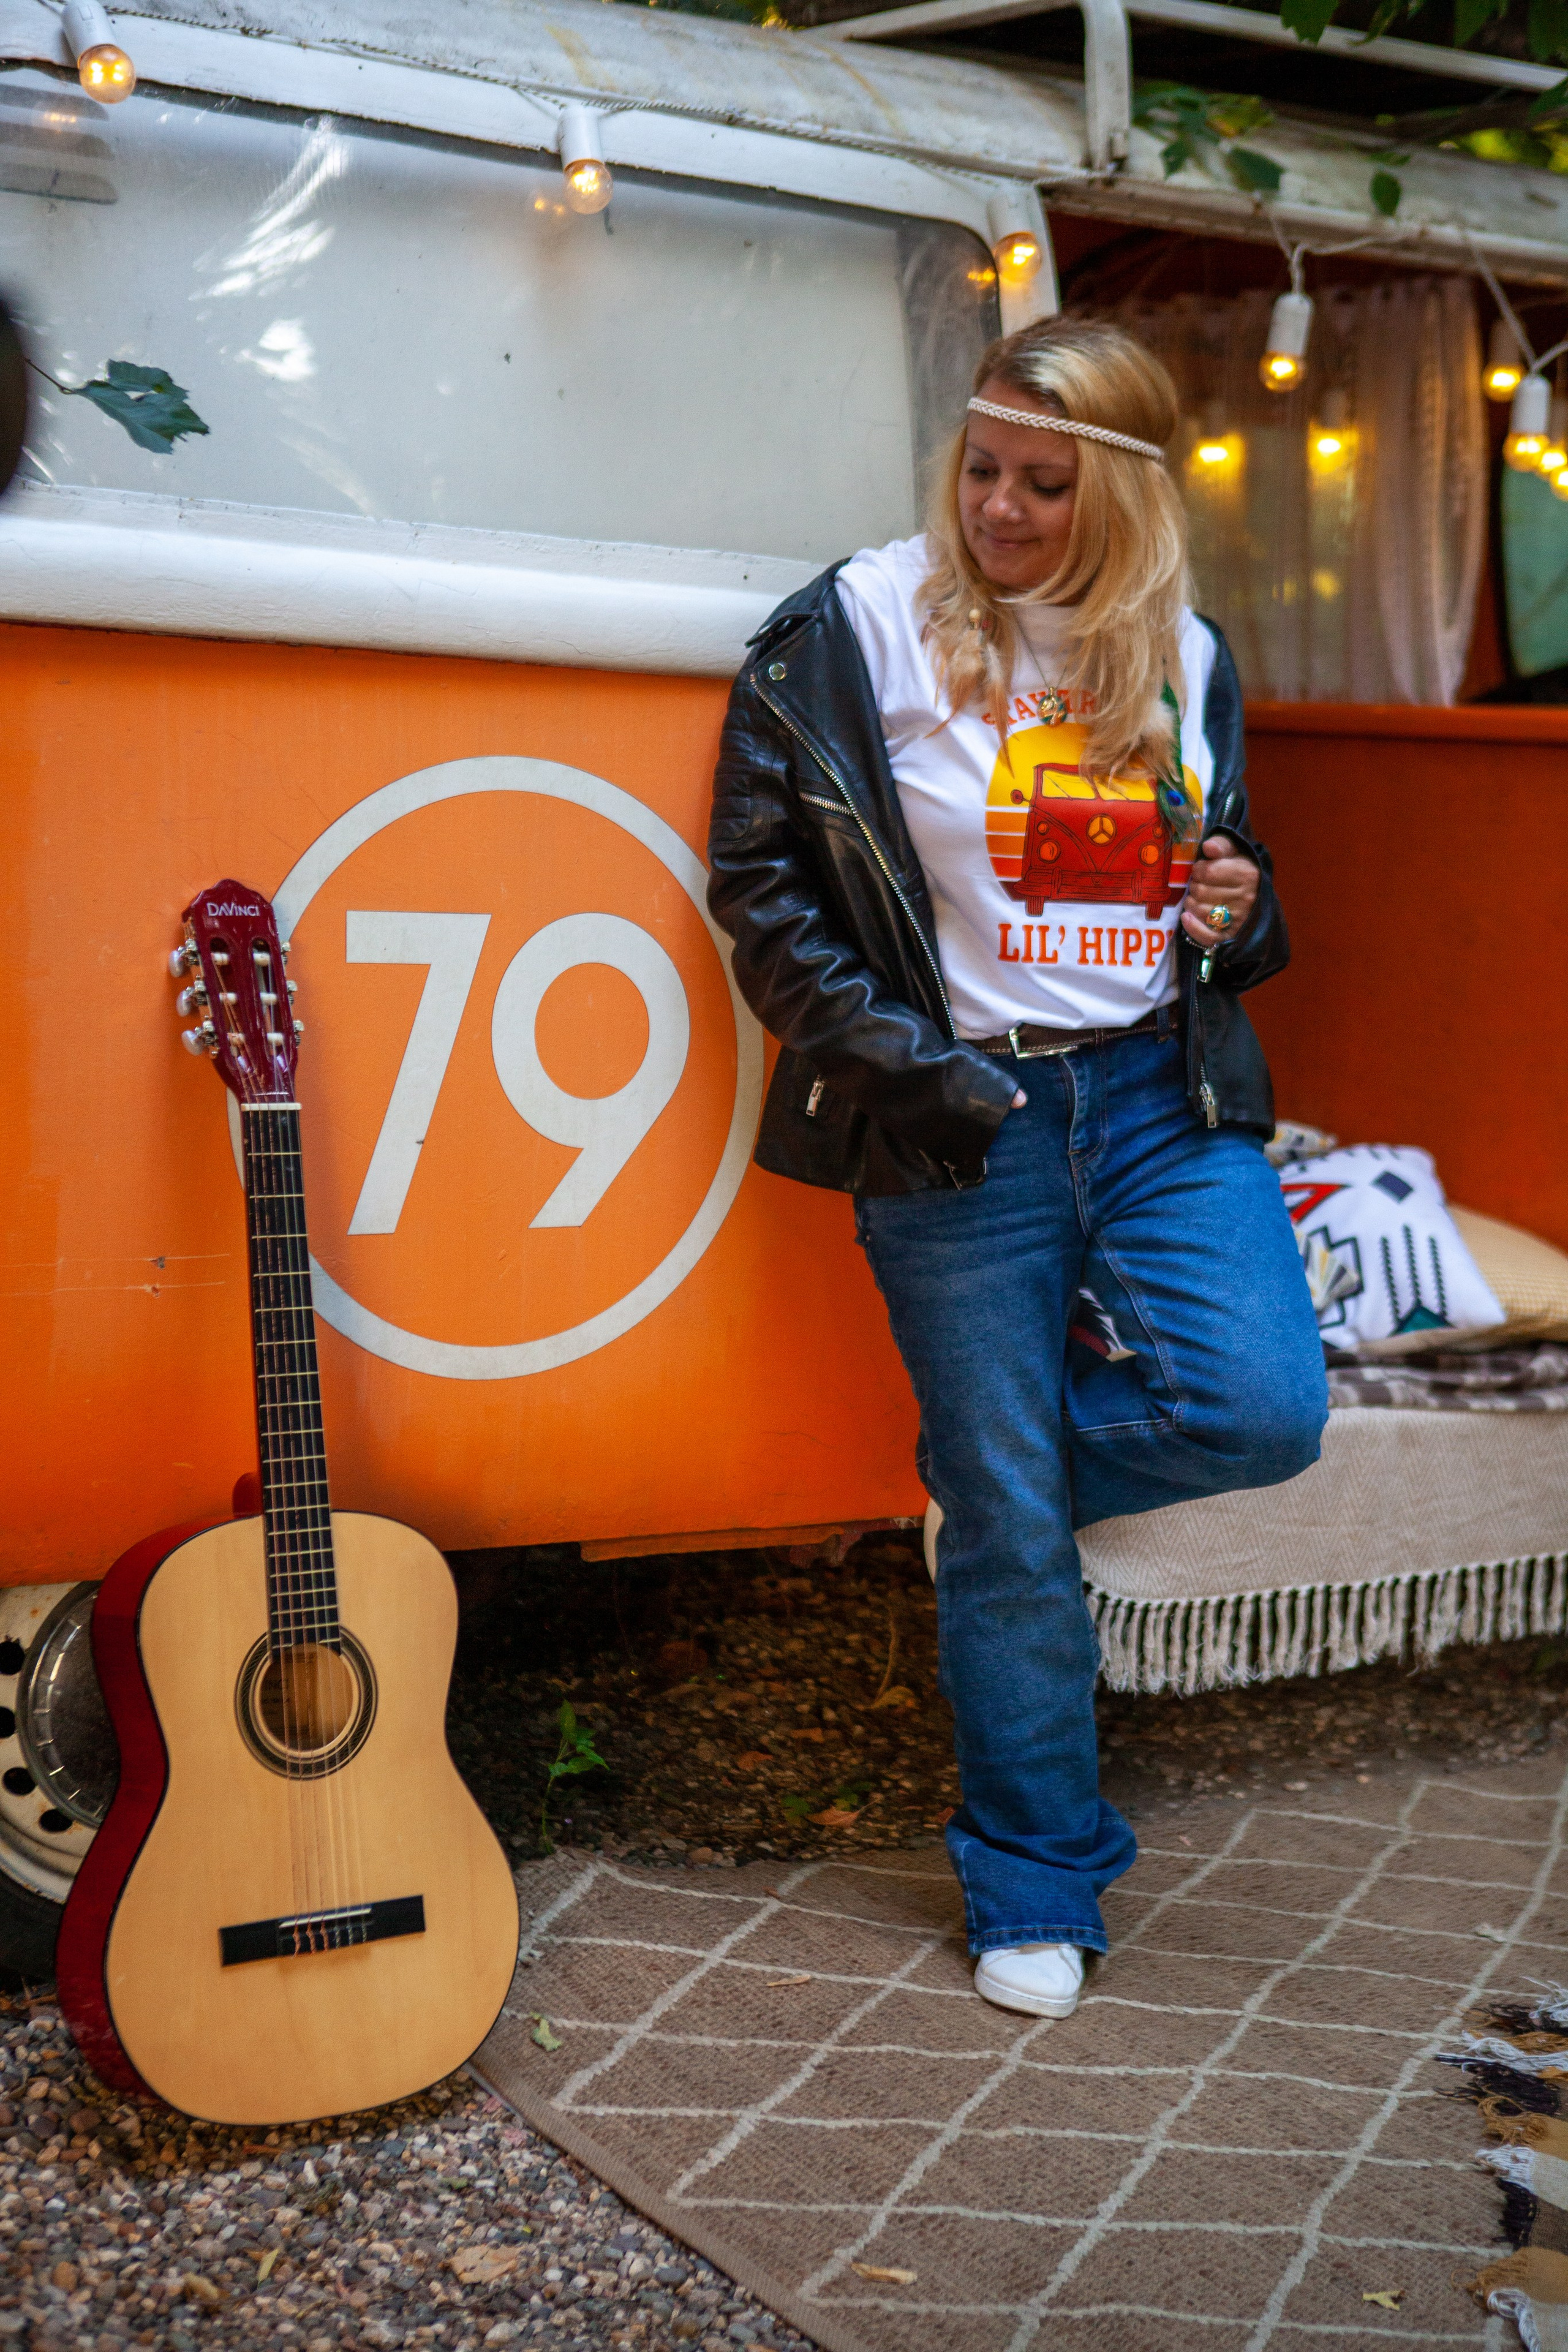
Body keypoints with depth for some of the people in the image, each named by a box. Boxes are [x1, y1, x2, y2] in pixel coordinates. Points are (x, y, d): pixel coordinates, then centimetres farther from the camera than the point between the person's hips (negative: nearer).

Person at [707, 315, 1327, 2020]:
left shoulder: (1184, 655, 10)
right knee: (1011, 1534, 1)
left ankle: (991, 1457, 18)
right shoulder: (853, 629, -3)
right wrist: (890, 1058, -12)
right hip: (958, 1118, -4)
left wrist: (1238, 910, -1)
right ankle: (1035, 1893, 22)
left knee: (1263, 1411, -14)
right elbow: (758, 878, -3)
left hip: (1165, 1093, 4)